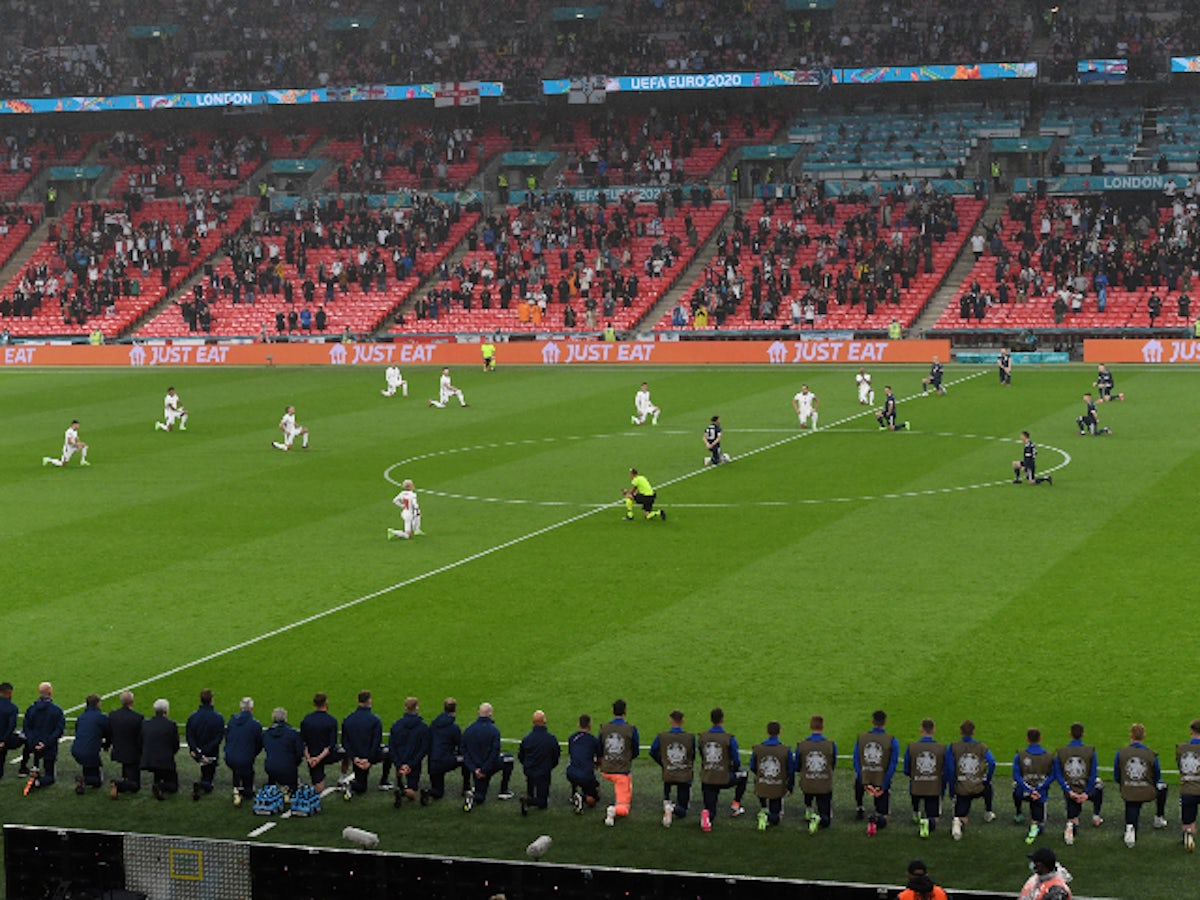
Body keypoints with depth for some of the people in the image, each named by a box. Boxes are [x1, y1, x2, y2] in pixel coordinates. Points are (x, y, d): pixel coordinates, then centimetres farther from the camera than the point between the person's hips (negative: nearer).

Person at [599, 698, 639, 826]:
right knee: (624, 808, 3)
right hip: (623, 771, -4)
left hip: (605, 771, 4)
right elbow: (636, 752, 2)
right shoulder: (631, 729, -11)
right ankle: (615, 810, -27)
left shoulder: (603, 728, -3)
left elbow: (599, 751, 8)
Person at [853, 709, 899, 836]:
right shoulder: (892, 741, -10)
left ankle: (859, 809, 37)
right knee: (883, 820, 9)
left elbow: (856, 763, -4)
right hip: (882, 782, -2)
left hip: (865, 779, 2)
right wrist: (883, 787, -10)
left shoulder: (860, 738, -3)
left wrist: (865, 784, -5)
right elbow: (893, 765, -14)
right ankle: (876, 817, -24)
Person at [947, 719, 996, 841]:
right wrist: (987, 780, 0)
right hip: (978, 788, 1)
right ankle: (988, 813, 45)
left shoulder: (952, 747, -4)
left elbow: (949, 770, -8)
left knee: (961, 817, 8)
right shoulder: (981, 747, -3)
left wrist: (952, 790, 0)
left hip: (961, 791, -1)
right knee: (988, 787, 37)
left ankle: (958, 822, -26)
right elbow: (992, 763, -16)